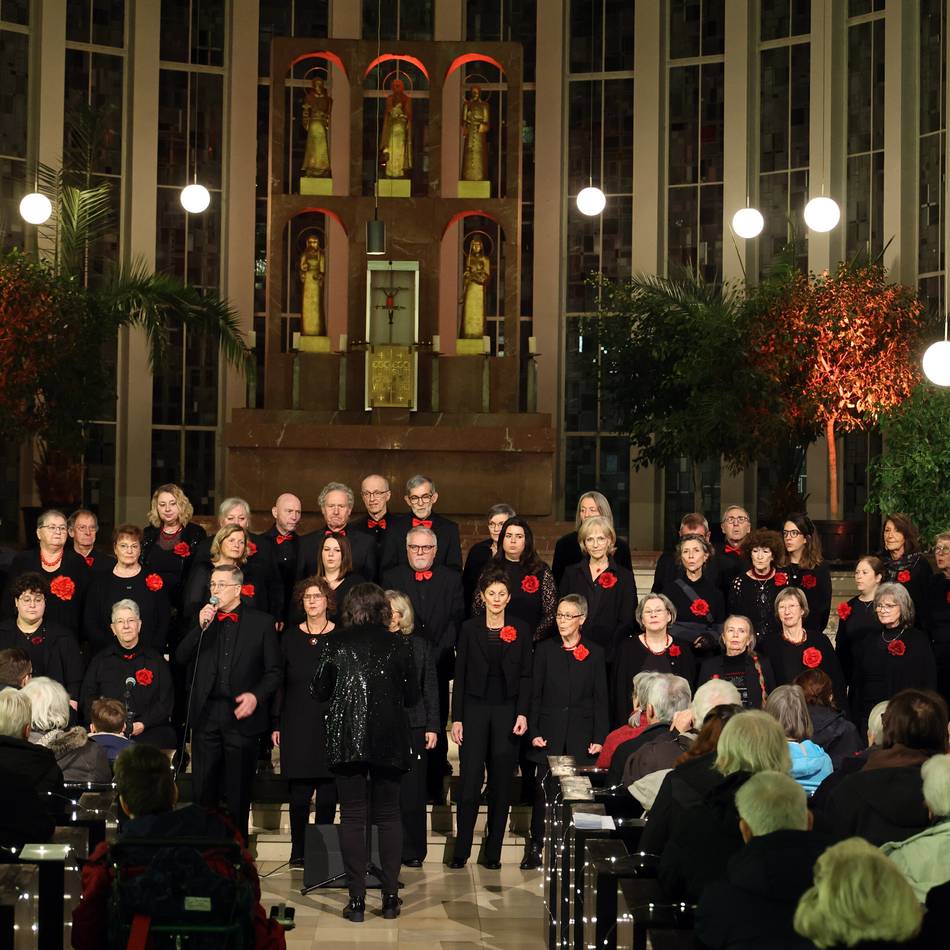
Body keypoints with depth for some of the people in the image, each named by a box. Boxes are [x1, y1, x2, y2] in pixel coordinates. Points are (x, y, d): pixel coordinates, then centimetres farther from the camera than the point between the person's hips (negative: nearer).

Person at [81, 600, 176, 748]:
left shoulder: (156, 659, 13)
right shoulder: (100, 661, 16)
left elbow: (166, 701, 7)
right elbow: (87, 699, 11)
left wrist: (143, 724, -9)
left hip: (149, 732, 0)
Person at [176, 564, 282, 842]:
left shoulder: (261, 622, 3)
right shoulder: (202, 618, 11)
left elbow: (274, 671, 3)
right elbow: (181, 658, 2)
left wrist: (256, 695, -13)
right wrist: (201, 626, -9)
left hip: (242, 715, -2)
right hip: (207, 714, 2)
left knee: (238, 794, 3)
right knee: (203, 791, 3)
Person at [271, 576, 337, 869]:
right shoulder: (291, 637, 8)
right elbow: (280, 683, 8)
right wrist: (276, 723, 2)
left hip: (331, 723, -1)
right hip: (297, 724, 1)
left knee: (328, 791, 0)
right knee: (299, 792, -1)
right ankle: (298, 853, 6)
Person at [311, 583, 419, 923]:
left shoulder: (336, 643, -2)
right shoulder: (399, 645, -1)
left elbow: (320, 691, 5)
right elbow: (412, 697, 3)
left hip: (347, 738, -1)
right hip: (389, 740, 1)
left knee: (352, 816, 3)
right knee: (388, 815, 11)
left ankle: (357, 900, -1)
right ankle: (390, 897, 9)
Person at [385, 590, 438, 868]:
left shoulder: (419, 646, 10)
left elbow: (430, 688, 11)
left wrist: (432, 726, 5)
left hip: (412, 727, 1)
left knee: (412, 792, 1)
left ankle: (412, 852, 8)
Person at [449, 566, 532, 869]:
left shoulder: (521, 630, 5)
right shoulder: (469, 629, 4)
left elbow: (525, 675, 5)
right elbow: (460, 675, 4)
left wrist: (522, 713, -6)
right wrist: (456, 718, -2)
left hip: (507, 711, 1)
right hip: (474, 709, -1)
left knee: (501, 783, 3)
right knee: (469, 780, -6)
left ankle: (493, 851, 11)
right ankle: (461, 849, 4)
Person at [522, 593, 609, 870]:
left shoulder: (595, 654, 6)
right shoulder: (544, 650, 7)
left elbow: (601, 699, 5)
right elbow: (535, 694, 6)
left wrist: (599, 738, -1)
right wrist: (534, 731, -2)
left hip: (581, 736, 0)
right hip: (550, 734, 0)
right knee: (543, 791, -2)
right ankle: (535, 847, 6)